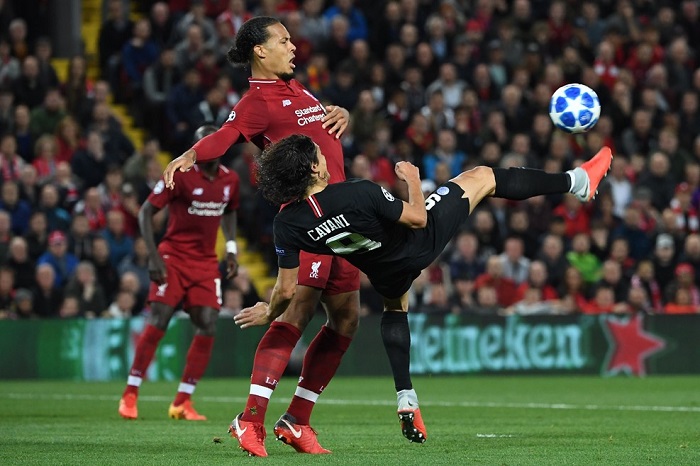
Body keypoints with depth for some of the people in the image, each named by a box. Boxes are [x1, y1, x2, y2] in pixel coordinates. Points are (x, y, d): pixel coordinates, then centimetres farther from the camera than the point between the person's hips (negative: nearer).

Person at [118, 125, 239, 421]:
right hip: (174, 257, -5)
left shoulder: (230, 180, 5)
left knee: (208, 326, -7)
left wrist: (231, 247, 11)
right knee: (157, 323, -10)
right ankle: (130, 395, 1)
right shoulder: (180, 174, -12)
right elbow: (146, 212, -10)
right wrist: (154, 257, -17)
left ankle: (182, 402, 2)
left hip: (206, 263, 5)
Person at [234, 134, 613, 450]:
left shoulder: (288, 225, -26)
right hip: (421, 241, -4)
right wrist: (413, 180, -3)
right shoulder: (359, 194, -37)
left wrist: (269, 312, 5)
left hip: (385, 271, 4)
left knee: (395, 308, 38)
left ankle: (406, 400, 25)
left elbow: (287, 290, -16)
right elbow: (417, 218, -21)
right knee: (480, 177, 11)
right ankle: (577, 181, 24)